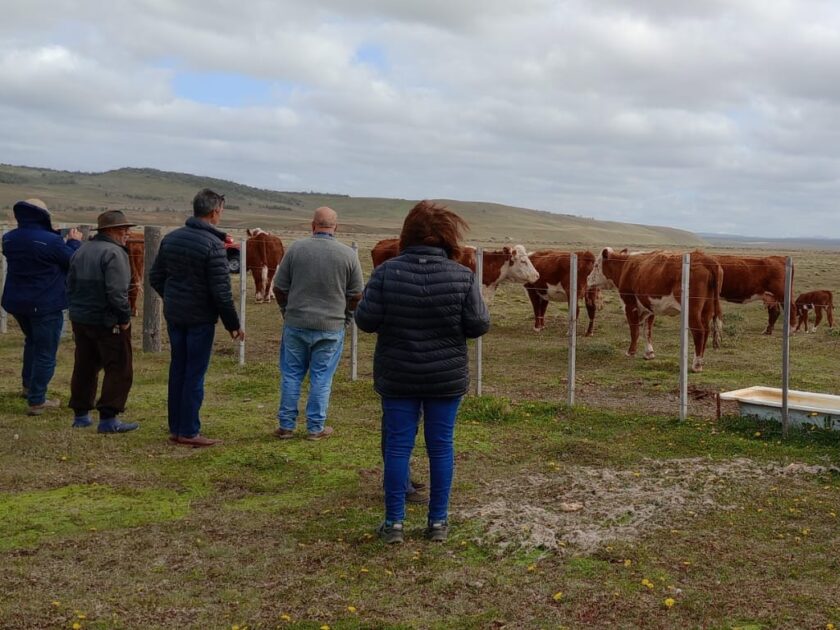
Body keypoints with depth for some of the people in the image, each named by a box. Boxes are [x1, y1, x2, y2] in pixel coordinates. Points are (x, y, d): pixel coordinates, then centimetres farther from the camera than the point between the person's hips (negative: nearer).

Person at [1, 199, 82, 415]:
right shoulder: (51, 241, -22)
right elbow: (73, 262, -10)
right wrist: (74, 242, 8)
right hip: (46, 305, -7)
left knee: (32, 341, 30)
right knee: (45, 352, 3)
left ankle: (27, 386, 38)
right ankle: (36, 401, 4)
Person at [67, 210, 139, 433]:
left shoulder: (81, 251, 12)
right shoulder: (113, 253, -17)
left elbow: (70, 286, 15)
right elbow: (116, 291, -24)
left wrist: (78, 308, 19)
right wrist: (125, 317, -14)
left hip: (80, 320, 9)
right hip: (107, 322, -9)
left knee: (84, 367, 17)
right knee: (119, 369, -3)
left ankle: (80, 414, 24)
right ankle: (108, 418, -6)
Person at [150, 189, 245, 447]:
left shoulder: (171, 238, 5)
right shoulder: (213, 244, -17)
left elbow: (155, 277, 11)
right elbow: (221, 291, -18)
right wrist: (233, 325, -9)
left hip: (173, 316, 7)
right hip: (200, 319, -7)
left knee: (177, 370, 14)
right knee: (195, 375, 1)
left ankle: (175, 428, 21)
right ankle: (189, 432, 6)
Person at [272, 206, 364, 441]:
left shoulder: (296, 248, -4)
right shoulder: (348, 254, -5)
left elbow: (279, 287, 1)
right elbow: (356, 294, 0)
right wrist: (344, 316, 16)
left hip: (295, 324, 1)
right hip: (331, 328, -1)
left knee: (291, 375, 12)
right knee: (321, 379, 8)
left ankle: (286, 425, 18)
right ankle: (315, 428, 15)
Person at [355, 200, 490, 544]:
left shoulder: (386, 272, -9)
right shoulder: (462, 276, -9)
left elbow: (366, 320, -10)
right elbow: (479, 325, -9)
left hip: (397, 377, 0)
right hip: (447, 378, 0)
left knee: (397, 445, 8)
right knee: (441, 445, 10)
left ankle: (394, 522, 13)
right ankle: (438, 521, 18)